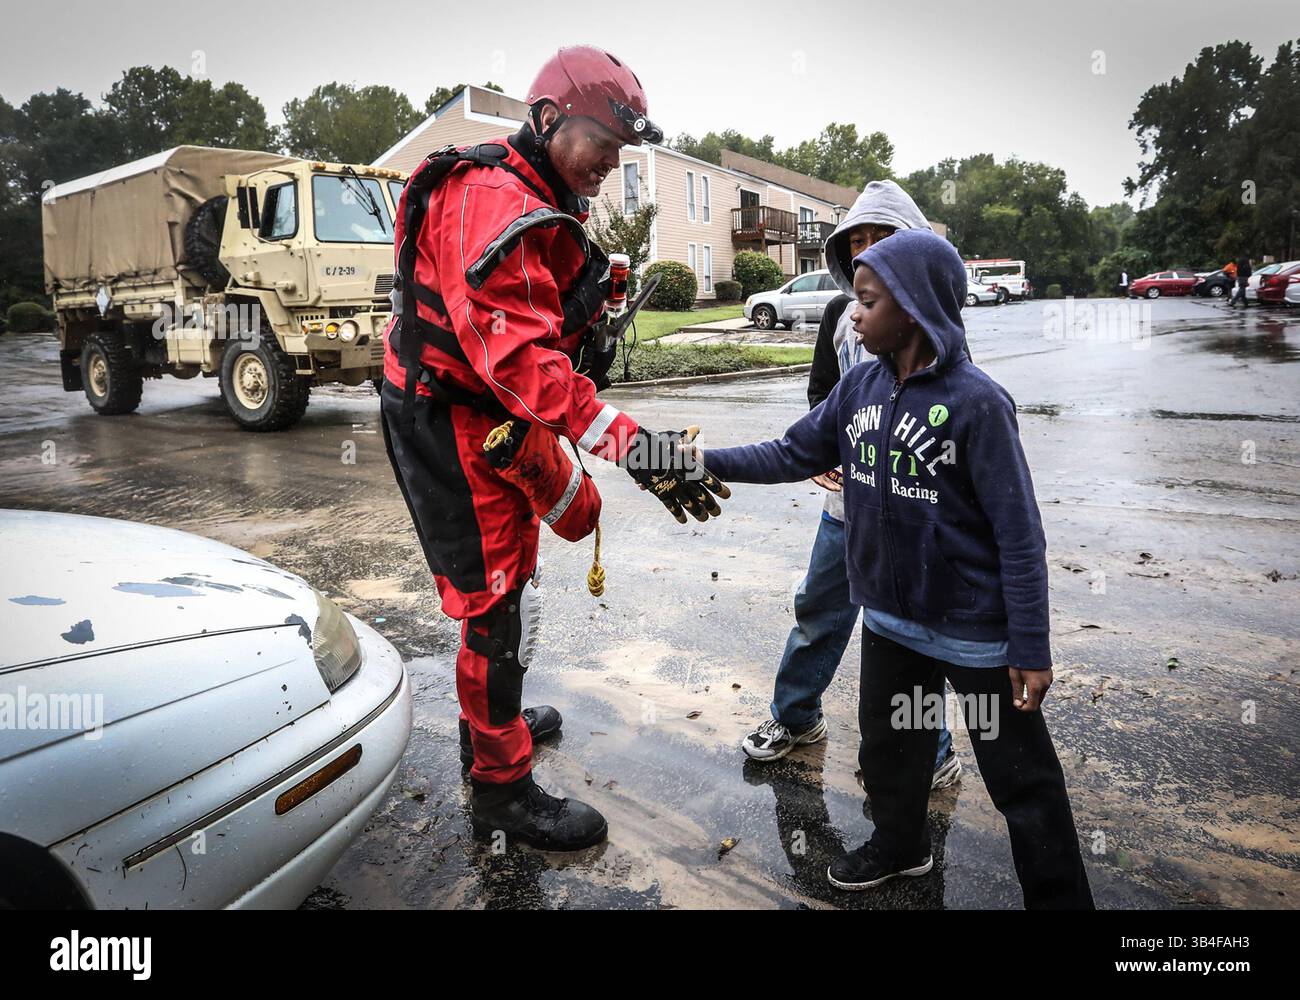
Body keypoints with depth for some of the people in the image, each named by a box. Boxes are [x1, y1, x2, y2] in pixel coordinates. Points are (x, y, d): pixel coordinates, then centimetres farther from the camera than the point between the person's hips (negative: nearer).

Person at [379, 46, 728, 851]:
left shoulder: (540, 204, 13)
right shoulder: (495, 203, -22)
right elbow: (518, 354, -34)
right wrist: (627, 443, -41)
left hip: (493, 420, 11)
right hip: (456, 428, -11)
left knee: (504, 583, 23)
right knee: (501, 603, -4)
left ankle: (493, 720, 43)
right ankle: (500, 787, 12)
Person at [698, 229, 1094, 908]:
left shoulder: (975, 402, -20)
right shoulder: (861, 385, -2)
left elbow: (1019, 535, -18)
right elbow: (794, 455, 7)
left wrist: (1031, 649, -17)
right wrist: (709, 462, -4)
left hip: (976, 631, -6)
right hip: (889, 617, 6)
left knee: (1020, 778, 9)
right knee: (889, 746, 24)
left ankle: (1060, 896, 30)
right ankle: (898, 845, 50)